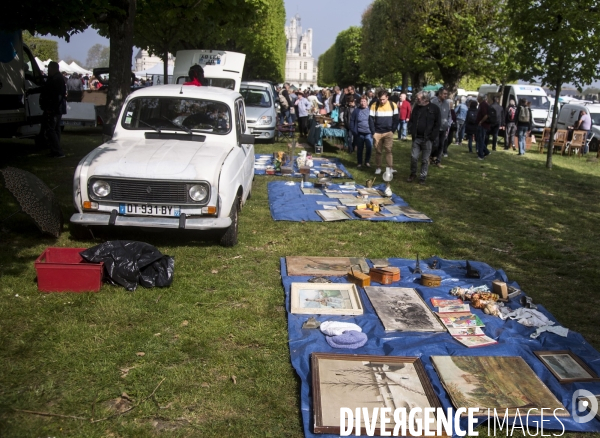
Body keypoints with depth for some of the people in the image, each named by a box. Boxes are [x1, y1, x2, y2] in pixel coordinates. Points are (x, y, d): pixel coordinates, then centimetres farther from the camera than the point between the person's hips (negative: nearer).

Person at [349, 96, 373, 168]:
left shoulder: (370, 110, 0)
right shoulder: (356, 111, 2)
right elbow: (352, 121, 7)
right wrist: (353, 131, 0)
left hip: (369, 133, -1)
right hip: (359, 133, 1)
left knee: (369, 147, -5)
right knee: (359, 149, 7)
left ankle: (367, 161, 14)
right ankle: (359, 163, 20)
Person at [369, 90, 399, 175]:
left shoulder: (393, 105, -3)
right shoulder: (374, 106, -5)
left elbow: (396, 119, 3)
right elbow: (371, 120, -2)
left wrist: (393, 131, -3)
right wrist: (373, 132, -7)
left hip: (388, 133, 0)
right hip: (377, 133, 1)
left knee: (388, 150, -6)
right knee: (378, 151, 8)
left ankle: (390, 168, -4)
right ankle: (378, 167, 19)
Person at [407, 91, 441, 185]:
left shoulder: (434, 108, -5)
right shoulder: (416, 107, 7)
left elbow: (438, 123, -4)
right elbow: (412, 120, 17)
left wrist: (432, 137, -10)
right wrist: (412, 132, 5)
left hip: (427, 139, -3)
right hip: (416, 137, 3)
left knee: (425, 160, 4)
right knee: (414, 157, 1)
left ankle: (422, 177, 13)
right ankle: (413, 174, 19)